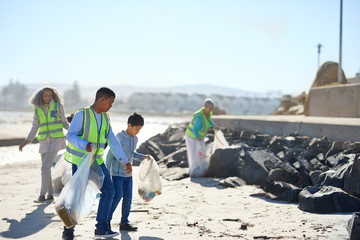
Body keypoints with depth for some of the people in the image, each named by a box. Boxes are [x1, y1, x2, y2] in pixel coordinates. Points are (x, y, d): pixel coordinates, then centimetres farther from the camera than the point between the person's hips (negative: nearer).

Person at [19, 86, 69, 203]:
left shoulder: (58, 106, -3)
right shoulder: (38, 109, 6)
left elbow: (64, 123, 4)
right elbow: (35, 128, 9)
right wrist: (25, 142, 1)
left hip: (56, 139, -4)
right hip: (44, 141, 4)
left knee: (45, 167, -15)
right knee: (46, 168, 6)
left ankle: (42, 195, -7)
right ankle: (50, 195, 19)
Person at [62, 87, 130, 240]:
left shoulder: (105, 117, 6)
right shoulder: (81, 114, -14)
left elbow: (112, 141, 6)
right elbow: (70, 135, -20)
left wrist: (125, 161, 1)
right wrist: (85, 145, -39)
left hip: (96, 161, 6)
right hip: (79, 161, -6)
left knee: (108, 190, -3)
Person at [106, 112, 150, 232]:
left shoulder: (135, 139, 10)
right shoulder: (120, 137, -13)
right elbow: (110, 154, -13)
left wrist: (142, 157, 10)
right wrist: (107, 171, -15)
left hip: (128, 173, 7)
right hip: (117, 173, -7)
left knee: (128, 198, 6)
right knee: (118, 195, -13)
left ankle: (124, 223, 14)